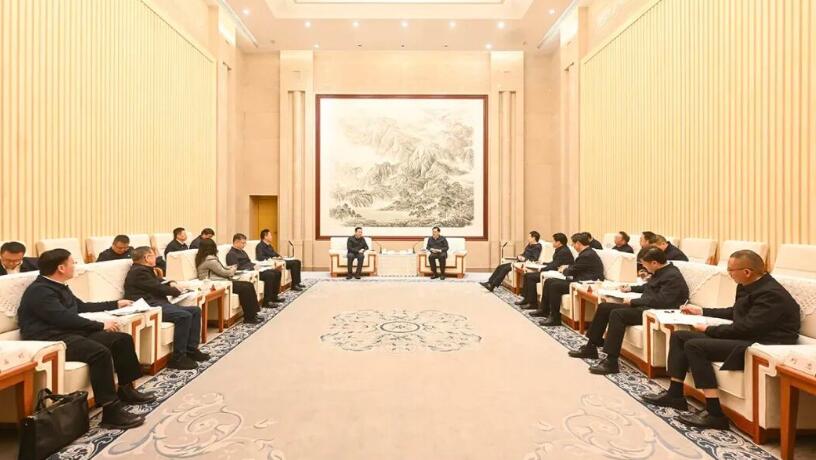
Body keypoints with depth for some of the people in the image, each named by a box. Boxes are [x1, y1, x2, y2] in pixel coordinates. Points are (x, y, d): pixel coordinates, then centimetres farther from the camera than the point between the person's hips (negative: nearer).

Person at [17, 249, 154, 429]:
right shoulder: (40, 291, -14)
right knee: (100, 352, -34)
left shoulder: (58, 286, 18)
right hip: (51, 340, -10)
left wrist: (115, 304, 35)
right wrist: (101, 325, -14)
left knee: (123, 339, 1)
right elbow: (65, 318, -23)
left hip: (70, 333, 10)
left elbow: (81, 306, 32)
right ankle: (111, 412, -31)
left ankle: (126, 390, 11)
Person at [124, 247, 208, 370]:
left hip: (158, 303, 11)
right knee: (184, 316, -29)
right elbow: (158, 288, -13)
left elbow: (160, 282, 33)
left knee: (195, 311, 1)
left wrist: (172, 283, 10)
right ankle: (178, 358, -23)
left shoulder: (145, 270, 23)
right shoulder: (138, 272, -9)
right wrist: (177, 290, 4)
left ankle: (191, 350, 0)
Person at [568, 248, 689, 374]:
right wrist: (631, 288, 26)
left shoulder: (672, 276, -15)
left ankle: (611, 362, -28)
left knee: (617, 313, -30)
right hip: (644, 306, 11)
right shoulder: (660, 272, 15)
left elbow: (660, 301, -25)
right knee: (604, 307, 5)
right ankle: (591, 347, 10)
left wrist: (632, 302, -19)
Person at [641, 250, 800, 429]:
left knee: (694, 346, -25)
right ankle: (674, 394, 7)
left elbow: (745, 328, -24)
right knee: (679, 336, 4)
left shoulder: (771, 294, -19)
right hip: (746, 337, 10)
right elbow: (734, 313, 26)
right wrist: (702, 311, 26)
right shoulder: (749, 286, 9)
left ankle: (715, 413, -19)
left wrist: (708, 330, -12)